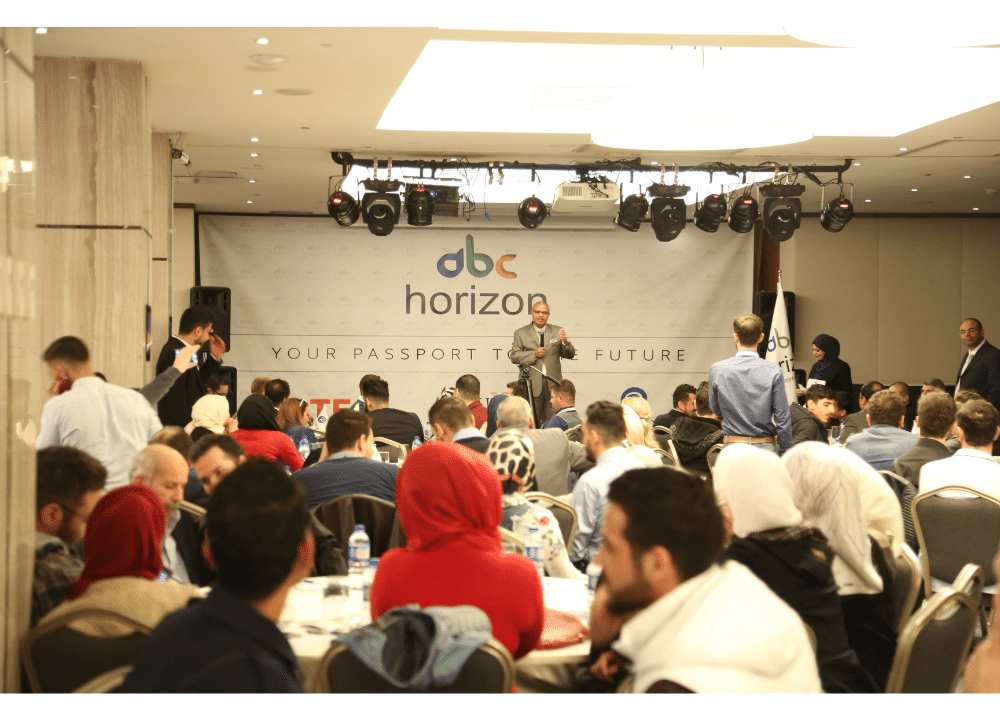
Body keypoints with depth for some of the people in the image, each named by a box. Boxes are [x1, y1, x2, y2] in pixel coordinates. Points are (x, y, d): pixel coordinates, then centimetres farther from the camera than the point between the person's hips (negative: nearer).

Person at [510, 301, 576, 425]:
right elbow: (514, 357, 2)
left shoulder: (557, 331, 12)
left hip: (553, 385, 1)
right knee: (533, 423, 0)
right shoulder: (520, 333, 9)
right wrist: (534, 355, -11)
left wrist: (566, 342, -12)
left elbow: (570, 355, 9)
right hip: (532, 385, -1)